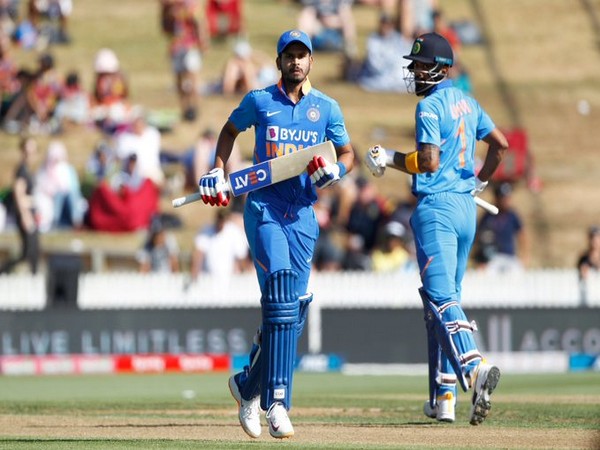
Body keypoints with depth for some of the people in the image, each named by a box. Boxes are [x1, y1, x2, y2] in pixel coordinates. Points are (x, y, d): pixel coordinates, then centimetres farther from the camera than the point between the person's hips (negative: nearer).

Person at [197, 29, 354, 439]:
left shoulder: (327, 108, 7)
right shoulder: (259, 101, 4)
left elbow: (347, 154, 13)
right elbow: (231, 129, 20)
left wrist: (334, 171, -9)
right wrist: (218, 171, 9)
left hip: (304, 215, 3)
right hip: (264, 208, -3)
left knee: (294, 310, 4)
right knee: (280, 296, -19)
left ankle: (249, 385, 27)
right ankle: (277, 403, -22)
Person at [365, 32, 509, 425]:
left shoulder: (430, 107, -11)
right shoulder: (467, 103, 15)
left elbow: (429, 162, -19)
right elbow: (501, 144, 20)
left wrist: (390, 158, -5)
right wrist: (480, 180, 32)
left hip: (436, 205, -9)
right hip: (467, 208, 9)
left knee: (442, 297, -17)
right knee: (445, 296, 13)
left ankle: (474, 367, -40)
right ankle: (443, 398, 13)